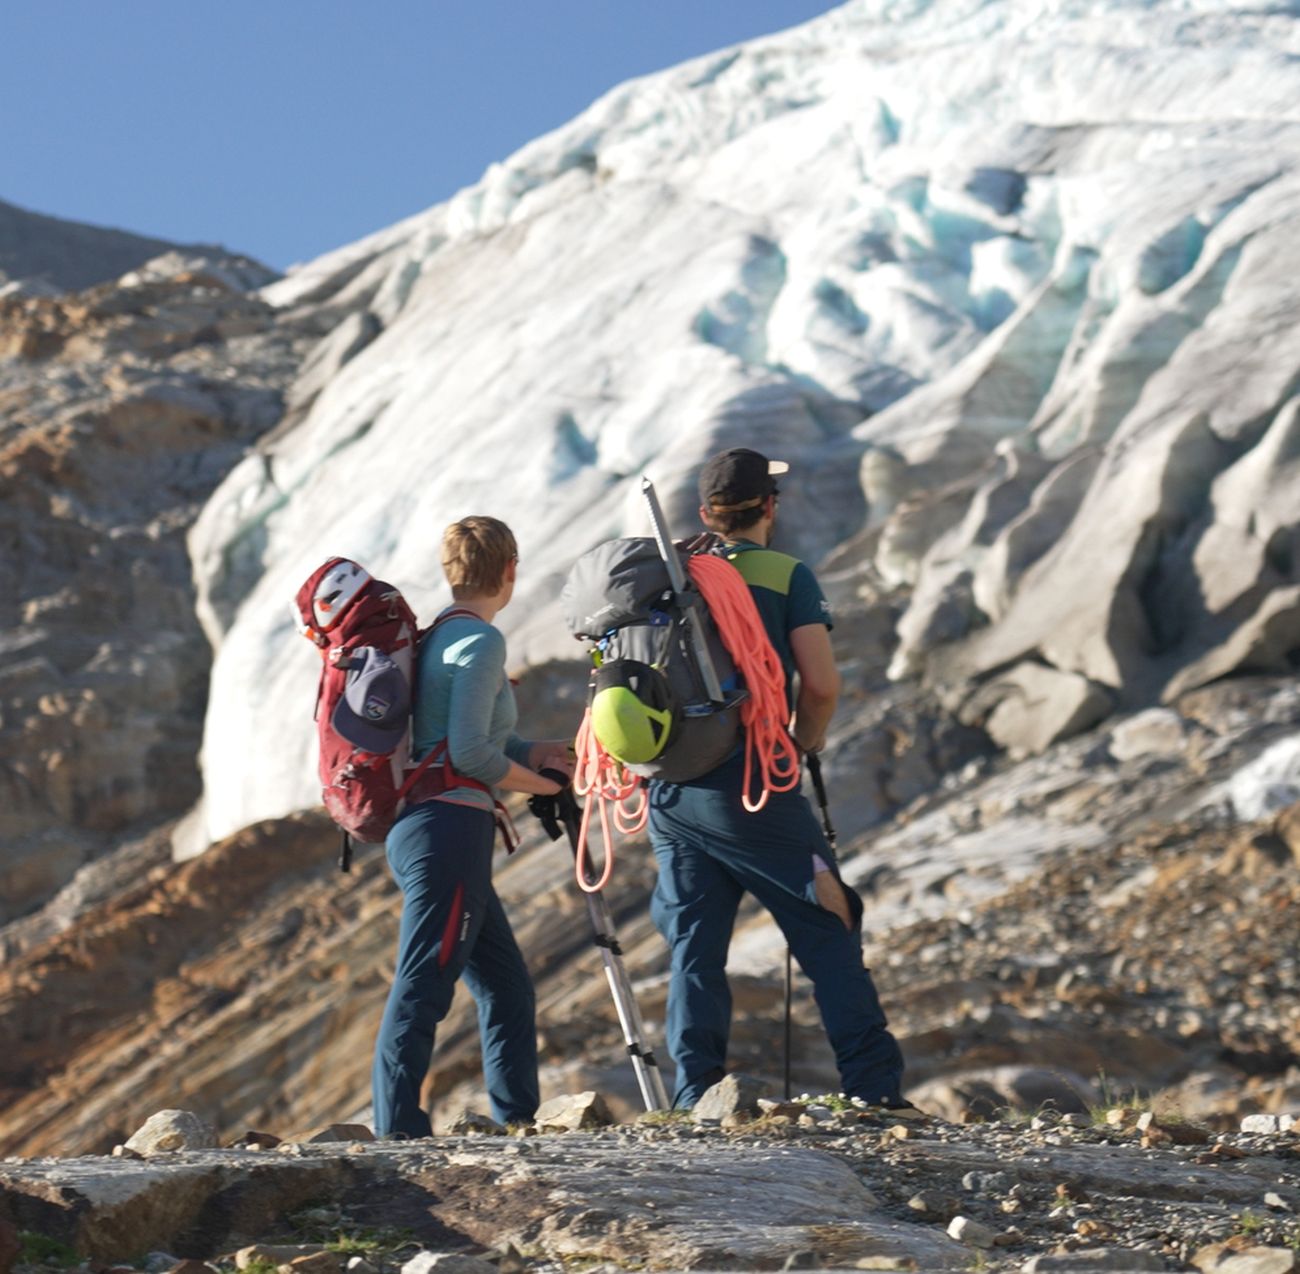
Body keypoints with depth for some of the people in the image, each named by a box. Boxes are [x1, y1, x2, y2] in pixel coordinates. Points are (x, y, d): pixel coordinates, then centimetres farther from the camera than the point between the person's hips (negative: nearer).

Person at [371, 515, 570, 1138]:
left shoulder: (435, 636, 16)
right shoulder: (480, 641, -11)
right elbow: (471, 753, -18)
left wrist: (533, 752, 15)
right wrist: (538, 783, -2)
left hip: (418, 825, 10)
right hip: (450, 829, -10)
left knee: (505, 983, 15)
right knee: (422, 988, -11)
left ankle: (518, 1120, 20)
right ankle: (397, 1132, -12)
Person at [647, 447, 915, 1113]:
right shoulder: (786, 575, -1)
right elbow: (821, 684, -9)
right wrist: (805, 740, 10)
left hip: (671, 791, 5)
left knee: (694, 946, 8)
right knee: (827, 934, 1)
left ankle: (696, 1100, 3)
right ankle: (875, 1088, -3)